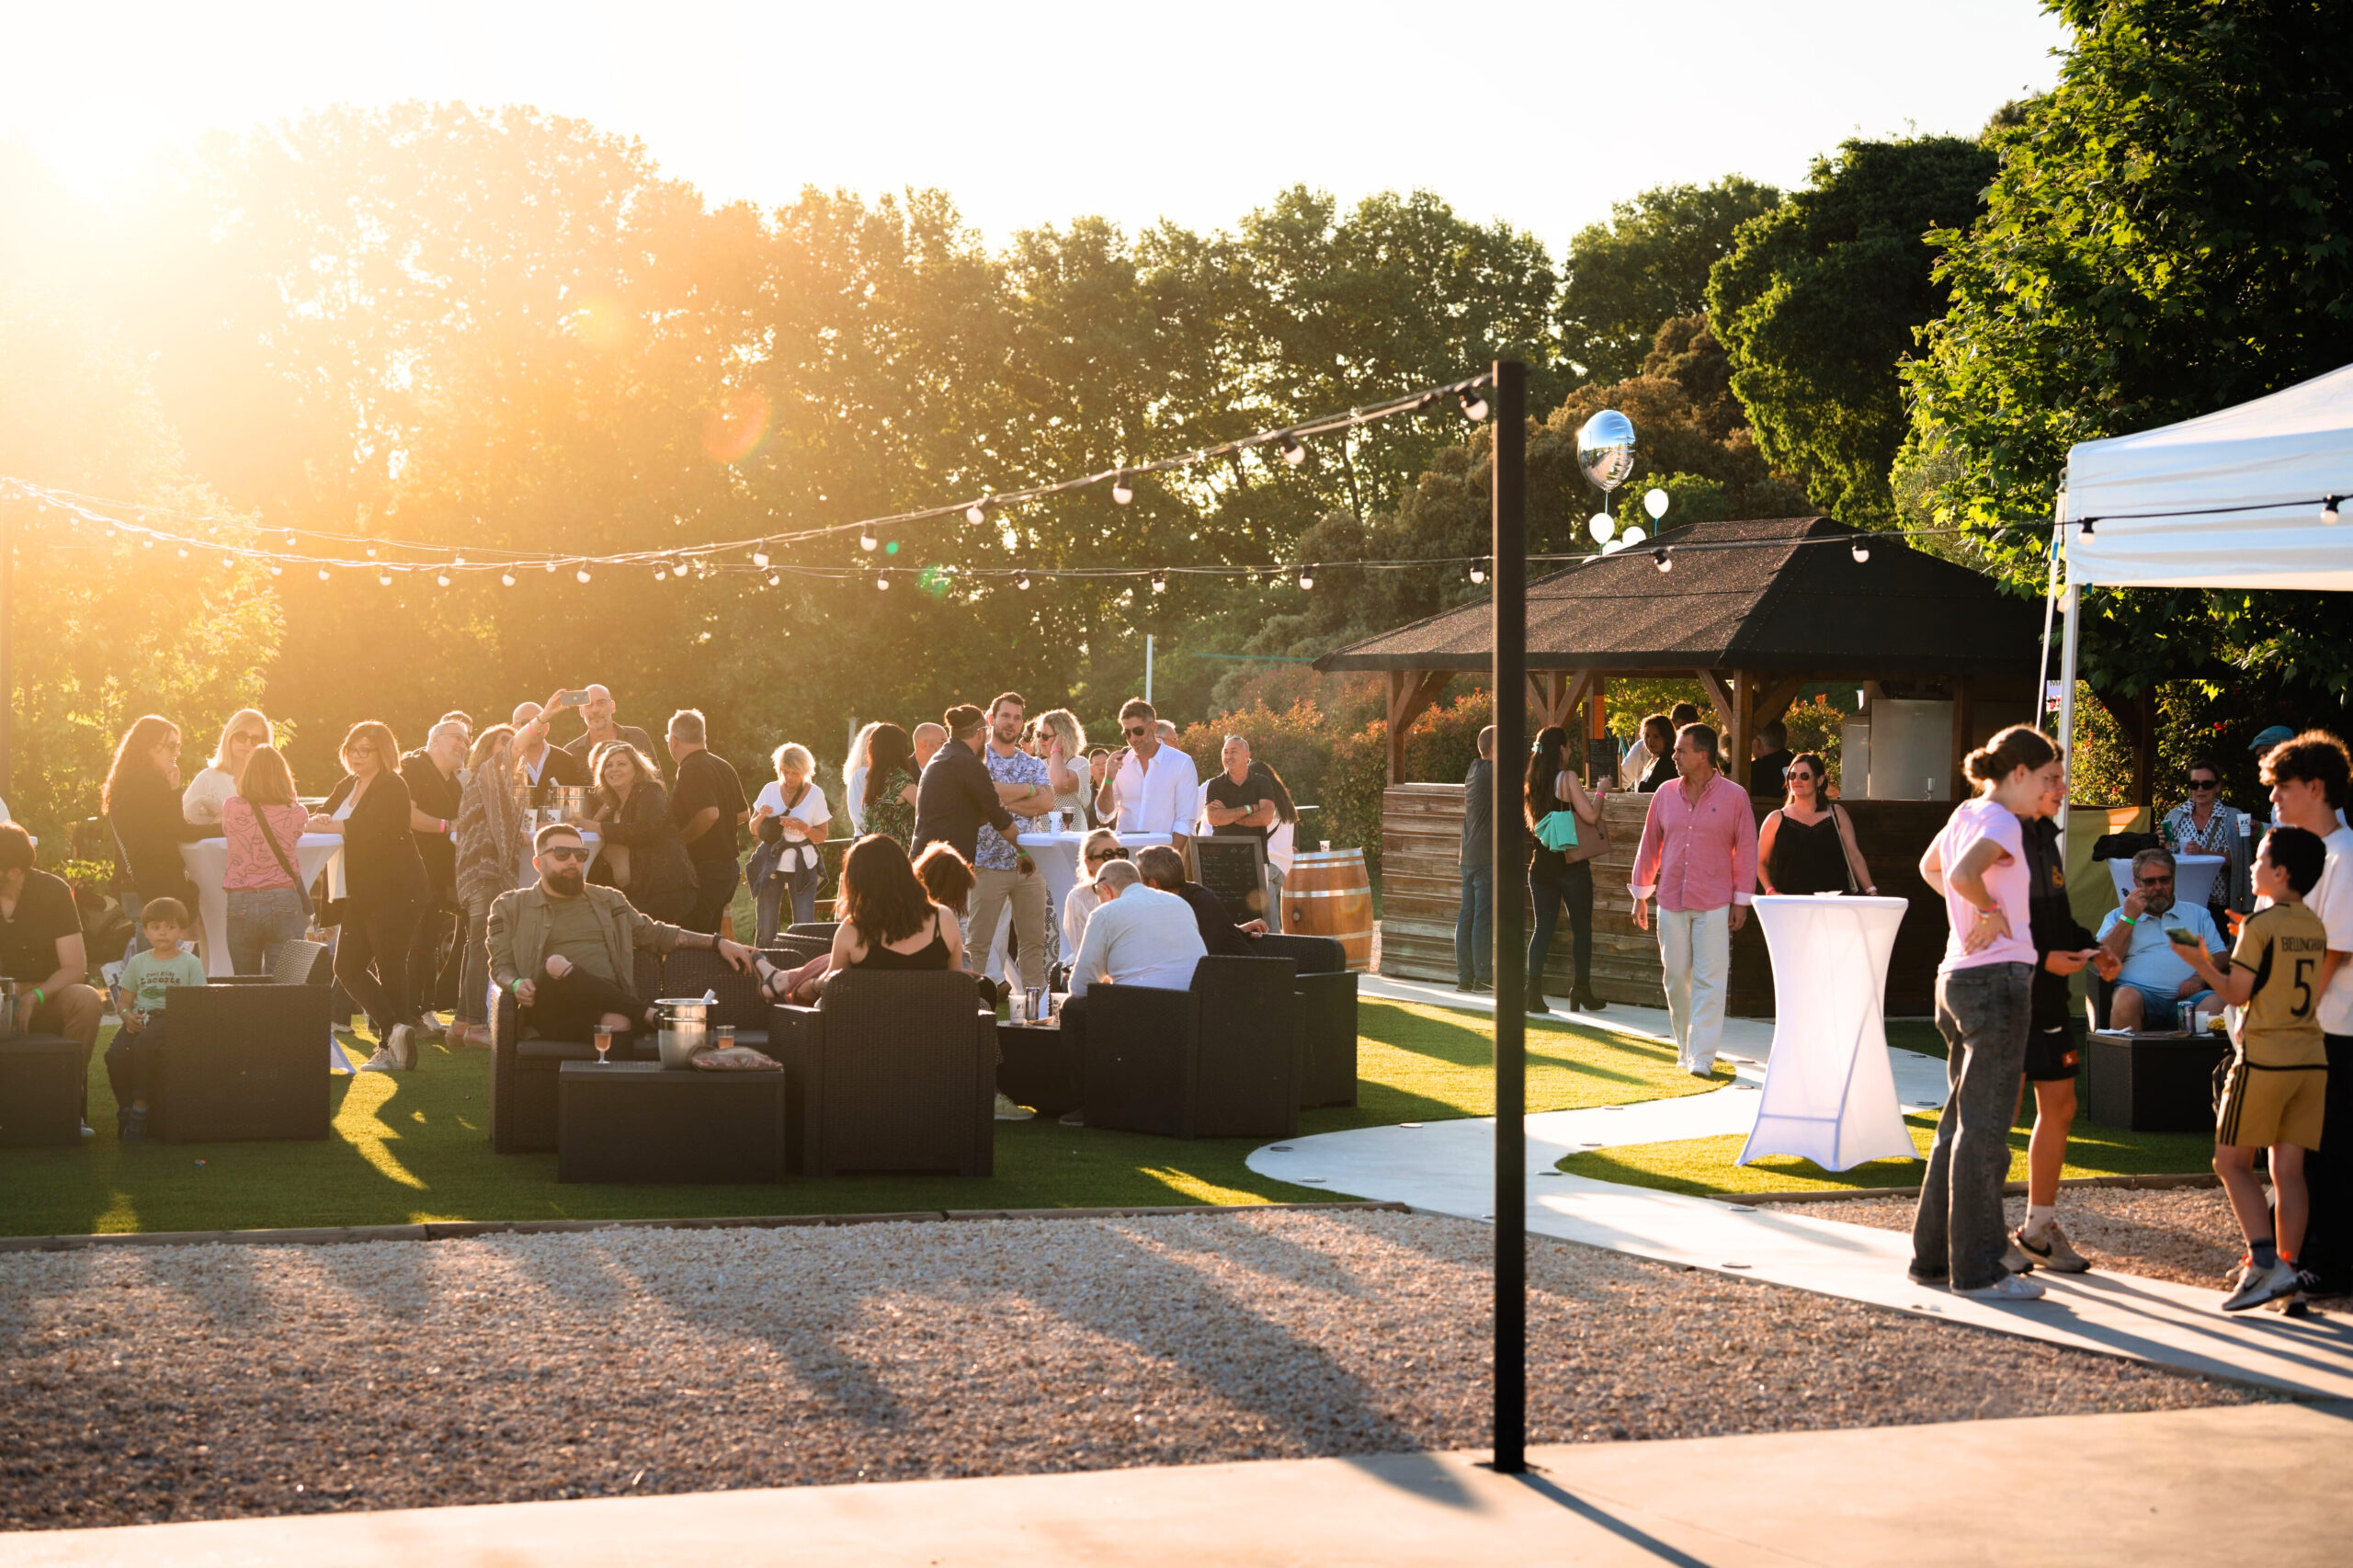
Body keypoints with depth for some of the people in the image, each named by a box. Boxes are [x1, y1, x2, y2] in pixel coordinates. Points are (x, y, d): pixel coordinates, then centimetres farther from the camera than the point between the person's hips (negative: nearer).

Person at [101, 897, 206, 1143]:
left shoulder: (191, 963, 9)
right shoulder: (137, 962, 18)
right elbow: (123, 1000, 17)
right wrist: (127, 1014, -6)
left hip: (171, 1020, -3)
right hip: (139, 1018, 3)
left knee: (142, 1045, -37)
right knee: (115, 1053, -28)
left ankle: (140, 1106, -25)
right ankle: (124, 1107, -12)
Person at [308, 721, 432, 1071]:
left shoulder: (392, 787, -11)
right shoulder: (346, 786, 15)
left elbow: (369, 827, -23)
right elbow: (324, 816, 10)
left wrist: (326, 826, -14)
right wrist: (321, 820, -14)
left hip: (395, 891, -9)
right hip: (361, 895, 9)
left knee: (389, 969, -4)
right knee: (347, 967, 3)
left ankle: (390, 1047, 2)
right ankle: (396, 1029, 2)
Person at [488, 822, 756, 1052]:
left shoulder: (608, 901, 28)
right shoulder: (511, 907, 18)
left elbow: (656, 934, 31)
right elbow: (501, 967, 13)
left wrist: (717, 942, 22)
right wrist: (516, 985, -12)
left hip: (607, 1008, 0)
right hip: (552, 1013, 0)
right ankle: (651, 1015, -32)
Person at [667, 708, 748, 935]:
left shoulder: (691, 769, -15)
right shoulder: (724, 766, 13)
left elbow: (709, 813, -27)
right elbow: (743, 814, 19)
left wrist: (678, 839, -17)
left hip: (703, 868, -9)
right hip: (729, 864, 9)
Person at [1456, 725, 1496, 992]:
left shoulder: (1474, 772, 14)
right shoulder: (1492, 773, -13)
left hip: (1469, 857, 9)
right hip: (1487, 858, -9)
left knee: (1467, 917, 8)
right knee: (1484, 918, -6)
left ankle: (1464, 976, 10)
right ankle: (1483, 977, -5)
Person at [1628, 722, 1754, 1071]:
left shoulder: (1734, 797, -3)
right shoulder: (1665, 795, 7)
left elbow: (1746, 850, 0)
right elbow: (1650, 846, 14)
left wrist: (1741, 901, -3)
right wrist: (1641, 896, 14)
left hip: (1713, 904, -3)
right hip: (1671, 900, 4)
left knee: (1709, 979, -6)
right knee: (1676, 977, 7)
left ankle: (1702, 1057, -6)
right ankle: (1685, 1049, 19)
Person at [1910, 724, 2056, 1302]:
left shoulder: (1965, 814, 13)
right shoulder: (2001, 821, -13)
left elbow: (1930, 868, 32)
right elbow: (1964, 873, -33)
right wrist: (1992, 911, -15)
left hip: (1957, 978, 9)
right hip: (1997, 978, -9)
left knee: (1960, 1122, 15)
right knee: (1983, 1128, -5)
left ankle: (1933, 1255, 20)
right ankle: (1976, 1269, -1)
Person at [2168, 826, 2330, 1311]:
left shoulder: (2260, 925, -10)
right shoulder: (2315, 928, 11)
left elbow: (2237, 994, -9)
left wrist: (2200, 962, 6)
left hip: (2264, 1057, -6)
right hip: (2311, 1057, 6)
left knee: (2232, 1161, 0)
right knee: (2288, 1167, 7)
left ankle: (2266, 1263, -13)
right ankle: (2287, 1268, 4)